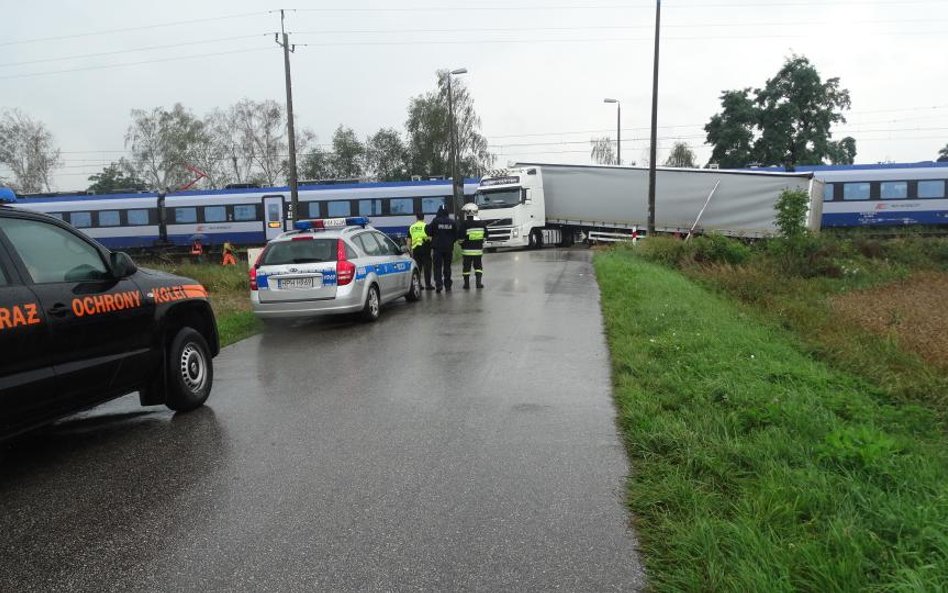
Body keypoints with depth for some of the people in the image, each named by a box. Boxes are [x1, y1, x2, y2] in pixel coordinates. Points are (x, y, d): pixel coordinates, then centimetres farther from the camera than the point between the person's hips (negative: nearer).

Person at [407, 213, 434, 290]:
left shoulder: (411, 227, 11)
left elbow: (409, 241, 12)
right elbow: (430, 238, -7)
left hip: (415, 249, 4)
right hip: (425, 248, -4)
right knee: (427, 267, 2)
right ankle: (428, 285, 1)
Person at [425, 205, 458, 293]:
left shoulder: (435, 221, -10)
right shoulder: (452, 222, 0)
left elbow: (429, 232, -8)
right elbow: (456, 235, 5)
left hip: (438, 247, -3)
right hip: (449, 248, 3)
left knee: (438, 266, 1)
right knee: (447, 267, 11)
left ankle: (438, 284, -13)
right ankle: (447, 285, 13)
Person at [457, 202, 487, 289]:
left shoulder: (464, 224, -12)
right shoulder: (482, 223, 2)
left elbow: (461, 237, -10)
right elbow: (485, 236, 9)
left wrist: (461, 243, 10)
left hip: (467, 249, -3)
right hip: (478, 249, 3)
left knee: (466, 267, 6)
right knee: (478, 266, 13)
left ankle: (467, 283, 8)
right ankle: (478, 282, 6)